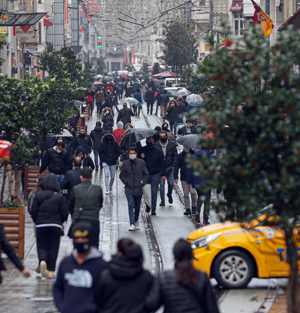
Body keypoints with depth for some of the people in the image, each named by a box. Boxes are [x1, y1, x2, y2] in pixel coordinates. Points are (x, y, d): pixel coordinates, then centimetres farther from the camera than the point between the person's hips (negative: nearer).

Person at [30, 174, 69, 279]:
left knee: (41, 246, 8)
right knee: (53, 248, 7)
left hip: (41, 225, 0)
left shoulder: (38, 196, -1)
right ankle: (50, 271, 4)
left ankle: (42, 261, -23)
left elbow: (33, 212, 1)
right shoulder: (60, 197, -3)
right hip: (56, 226, 0)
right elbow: (64, 213, -3)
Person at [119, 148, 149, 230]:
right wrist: (126, 182, -4)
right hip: (129, 189, -1)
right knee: (131, 205, -14)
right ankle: (132, 224, -15)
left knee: (137, 207, 10)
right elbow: (121, 175, 9)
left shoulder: (141, 163, 1)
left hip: (138, 189, 1)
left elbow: (146, 175, 7)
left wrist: (142, 182, -4)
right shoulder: (125, 163, 1)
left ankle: (136, 221, 33)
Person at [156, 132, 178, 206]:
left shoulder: (172, 144, 2)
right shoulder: (156, 145, -1)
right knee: (161, 184, -3)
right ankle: (162, 201, 4)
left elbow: (175, 155, 6)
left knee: (171, 183, -2)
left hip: (169, 167, 1)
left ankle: (169, 194, 30)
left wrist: (173, 165, -2)